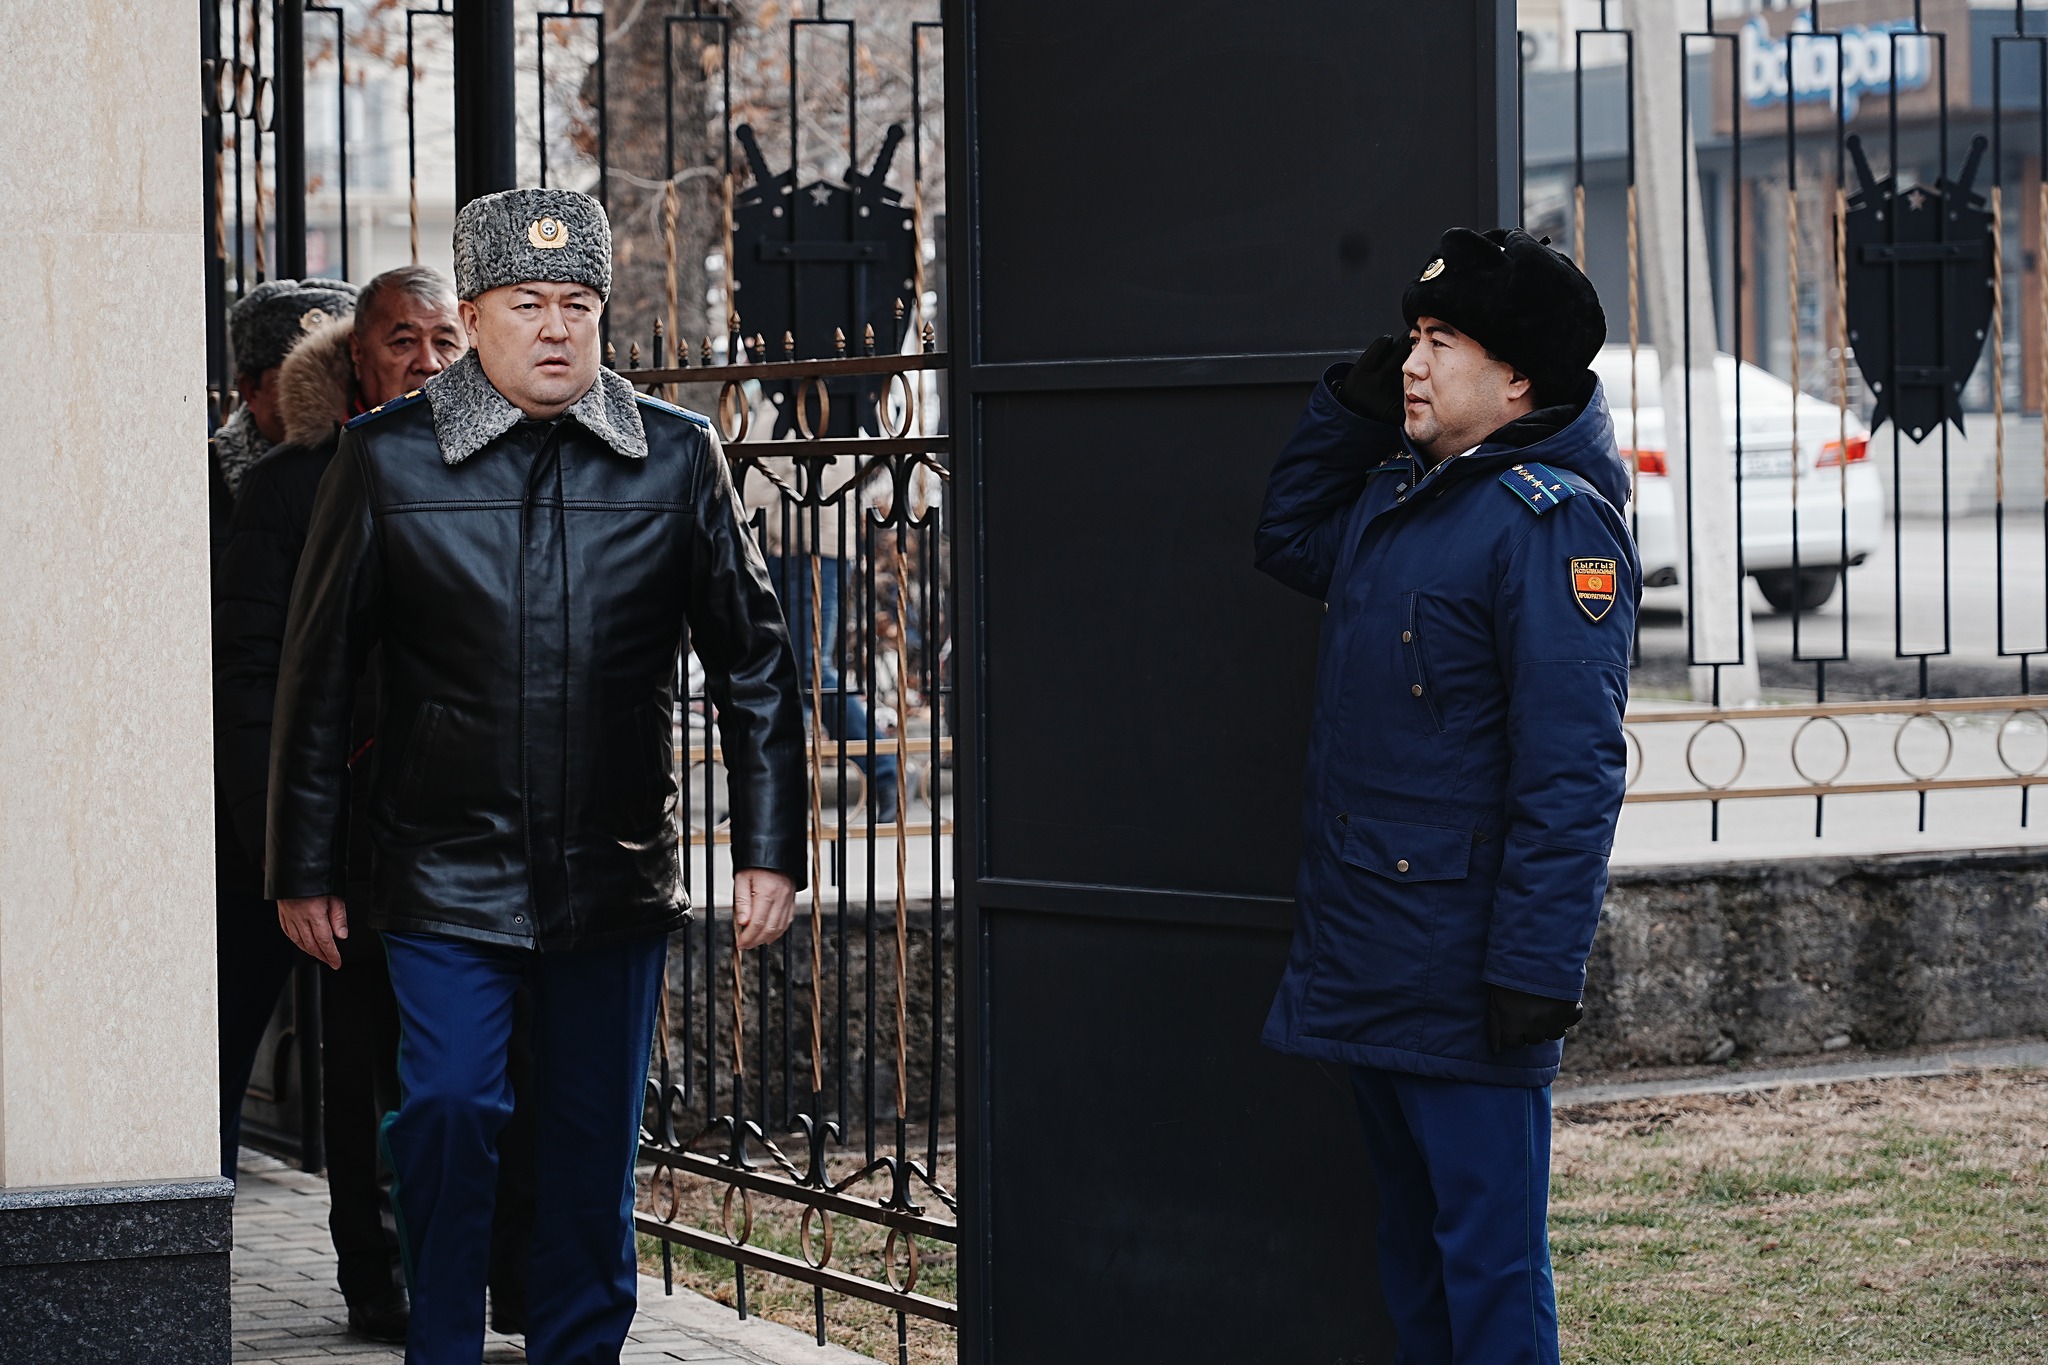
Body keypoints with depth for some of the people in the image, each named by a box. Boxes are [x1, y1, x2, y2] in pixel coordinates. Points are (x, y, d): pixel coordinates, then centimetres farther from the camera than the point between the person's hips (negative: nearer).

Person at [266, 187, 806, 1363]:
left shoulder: (677, 458, 2)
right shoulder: (390, 459, -1)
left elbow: (754, 662, 8)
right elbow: (320, 677, 4)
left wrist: (771, 852, 3)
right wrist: (303, 870, 3)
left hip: (616, 874, 2)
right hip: (448, 873, -1)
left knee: (595, 1146, 9)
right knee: (448, 1114, -10)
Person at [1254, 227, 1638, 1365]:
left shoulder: (1551, 518, -15)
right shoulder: (1396, 492, 12)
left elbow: (1572, 767, -20)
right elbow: (1290, 542, 33)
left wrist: (1538, 966, -24)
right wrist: (1353, 404, 16)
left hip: (1464, 971, -9)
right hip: (1368, 968, 9)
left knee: (1487, 1260, -3)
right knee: (1413, 1241, 18)